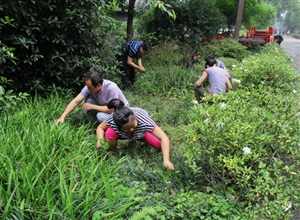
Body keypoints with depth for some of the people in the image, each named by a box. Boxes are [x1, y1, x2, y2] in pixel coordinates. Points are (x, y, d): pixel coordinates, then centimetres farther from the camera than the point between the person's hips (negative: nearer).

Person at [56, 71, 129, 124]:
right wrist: (62, 117, -26)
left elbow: (112, 109, -32)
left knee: (101, 116, -33)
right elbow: (75, 101, -19)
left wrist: (92, 106, -27)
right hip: (105, 107, 5)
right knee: (89, 100, -19)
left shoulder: (111, 88, -33)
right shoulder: (89, 87, -18)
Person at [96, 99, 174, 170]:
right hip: (122, 134, -1)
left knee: (161, 144, -17)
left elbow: (164, 138, -44)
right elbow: (100, 127, -17)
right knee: (109, 134, -33)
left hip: (141, 133, 1)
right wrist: (100, 139, -37)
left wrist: (166, 160, -52)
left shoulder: (144, 121, -46)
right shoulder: (112, 120, -39)